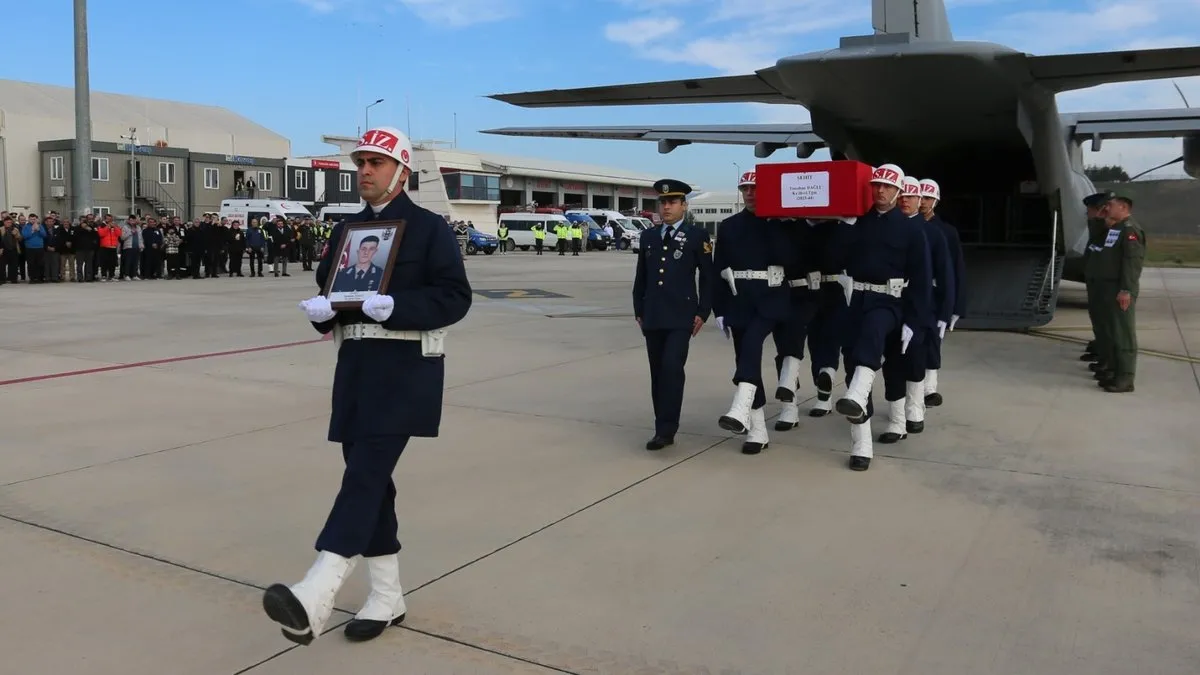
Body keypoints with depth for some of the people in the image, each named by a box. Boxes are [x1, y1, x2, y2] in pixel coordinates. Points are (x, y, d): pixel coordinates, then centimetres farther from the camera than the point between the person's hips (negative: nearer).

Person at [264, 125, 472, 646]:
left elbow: (455, 297, -11)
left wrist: (395, 306, -24)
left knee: (365, 474, -17)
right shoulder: (347, 229, 17)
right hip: (355, 365, 7)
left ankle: (314, 599, -26)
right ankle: (387, 597, 21)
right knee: (368, 477, 9)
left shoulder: (430, 228, -2)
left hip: (406, 367, -7)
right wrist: (320, 308, -6)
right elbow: (326, 285, 18)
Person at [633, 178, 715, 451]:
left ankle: (666, 429, -11)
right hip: (653, 317, 5)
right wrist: (639, 310, 12)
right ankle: (662, 428, 15)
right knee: (657, 373, 7)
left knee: (672, 367, -16)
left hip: (681, 316, -5)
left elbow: (708, 277, 0)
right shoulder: (648, 236, 14)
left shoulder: (697, 236, 1)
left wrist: (702, 312, -6)